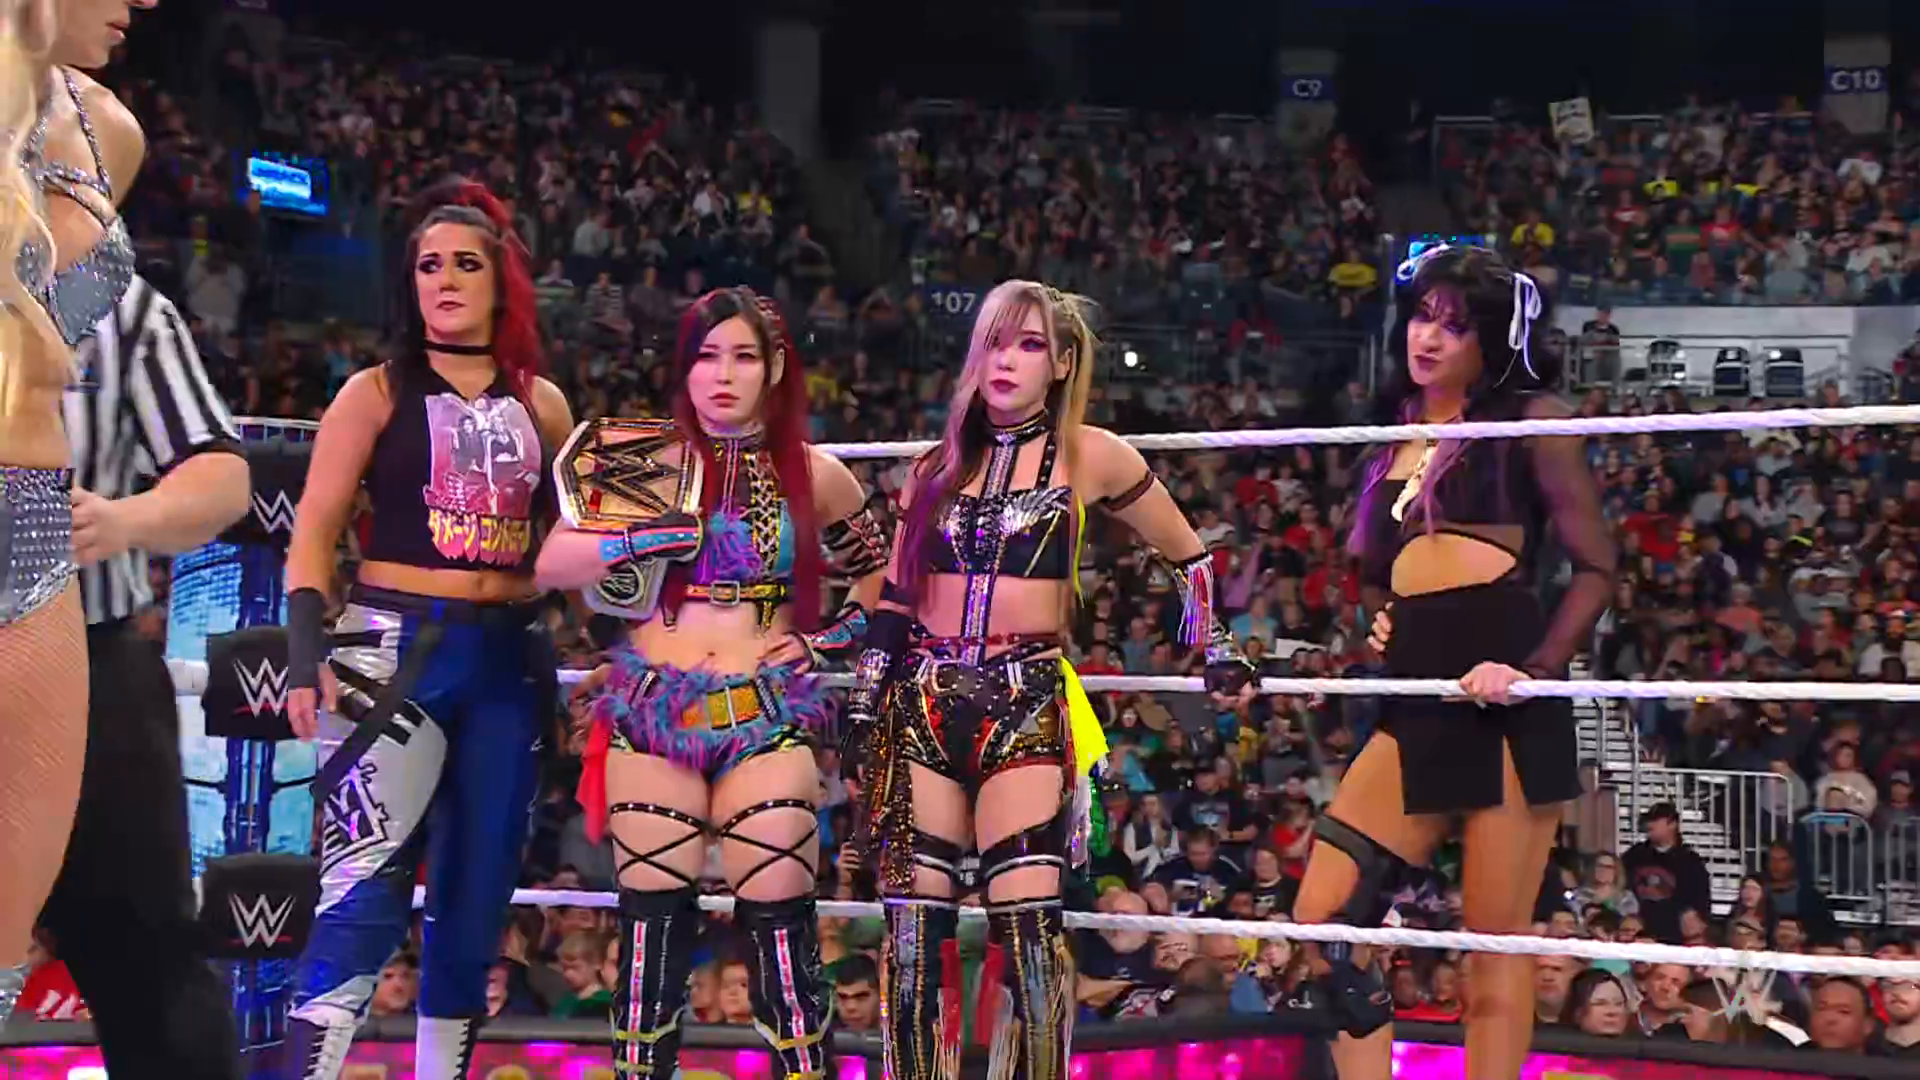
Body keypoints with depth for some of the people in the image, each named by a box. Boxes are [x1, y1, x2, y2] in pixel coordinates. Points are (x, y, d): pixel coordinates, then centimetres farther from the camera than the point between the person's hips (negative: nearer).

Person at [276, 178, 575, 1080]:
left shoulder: (539, 405, 12)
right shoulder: (377, 393, 2)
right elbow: (314, 533, -2)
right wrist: (307, 654, -14)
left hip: (509, 660, 5)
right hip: (395, 647, -4)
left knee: (477, 894, 8)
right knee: (367, 887, -19)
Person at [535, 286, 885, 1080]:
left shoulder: (813, 476, 7)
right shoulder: (650, 460, 4)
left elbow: (884, 580, 21)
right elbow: (553, 565, -4)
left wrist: (829, 640, 6)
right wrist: (653, 536, -16)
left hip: (766, 715, 0)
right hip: (652, 709, 0)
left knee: (779, 918, -6)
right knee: (653, 916, 1)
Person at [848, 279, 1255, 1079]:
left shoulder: (1089, 456, 3)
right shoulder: (937, 467, 12)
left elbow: (1187, 555, 15)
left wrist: (1216, 648, 12)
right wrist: (865, 702, 12)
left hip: (1024, 703, -3)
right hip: (923, 702, 4)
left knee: (1025, 923, -13)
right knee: (914, 925, 0)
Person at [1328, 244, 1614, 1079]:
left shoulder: (1530, 420, 2)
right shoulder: (1398, 437, 19)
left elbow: (1596, 566, -2)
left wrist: (1538, 670, -15)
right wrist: (1381, 625, 9)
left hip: (1504, 693, -6)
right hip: (1418, 703, 6)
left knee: (1496, 944, -3)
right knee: (1324, 919, -3)